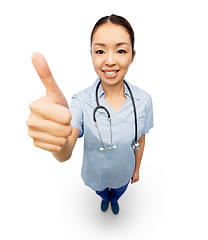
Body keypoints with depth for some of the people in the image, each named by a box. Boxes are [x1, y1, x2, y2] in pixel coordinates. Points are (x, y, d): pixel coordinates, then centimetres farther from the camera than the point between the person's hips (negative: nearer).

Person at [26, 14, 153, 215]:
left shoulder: (144, 101, -23)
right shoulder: (82, 100, -29)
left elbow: (140, 140, -8)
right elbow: (65, 154, -37)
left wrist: (137, 169, 6)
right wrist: (52, 136, -60)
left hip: (123, 172, 1)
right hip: (95, 174, 0)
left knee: (118, 193, 35)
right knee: (102, 192, 34)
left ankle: (114, 200, 73)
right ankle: (105, 199, 73)